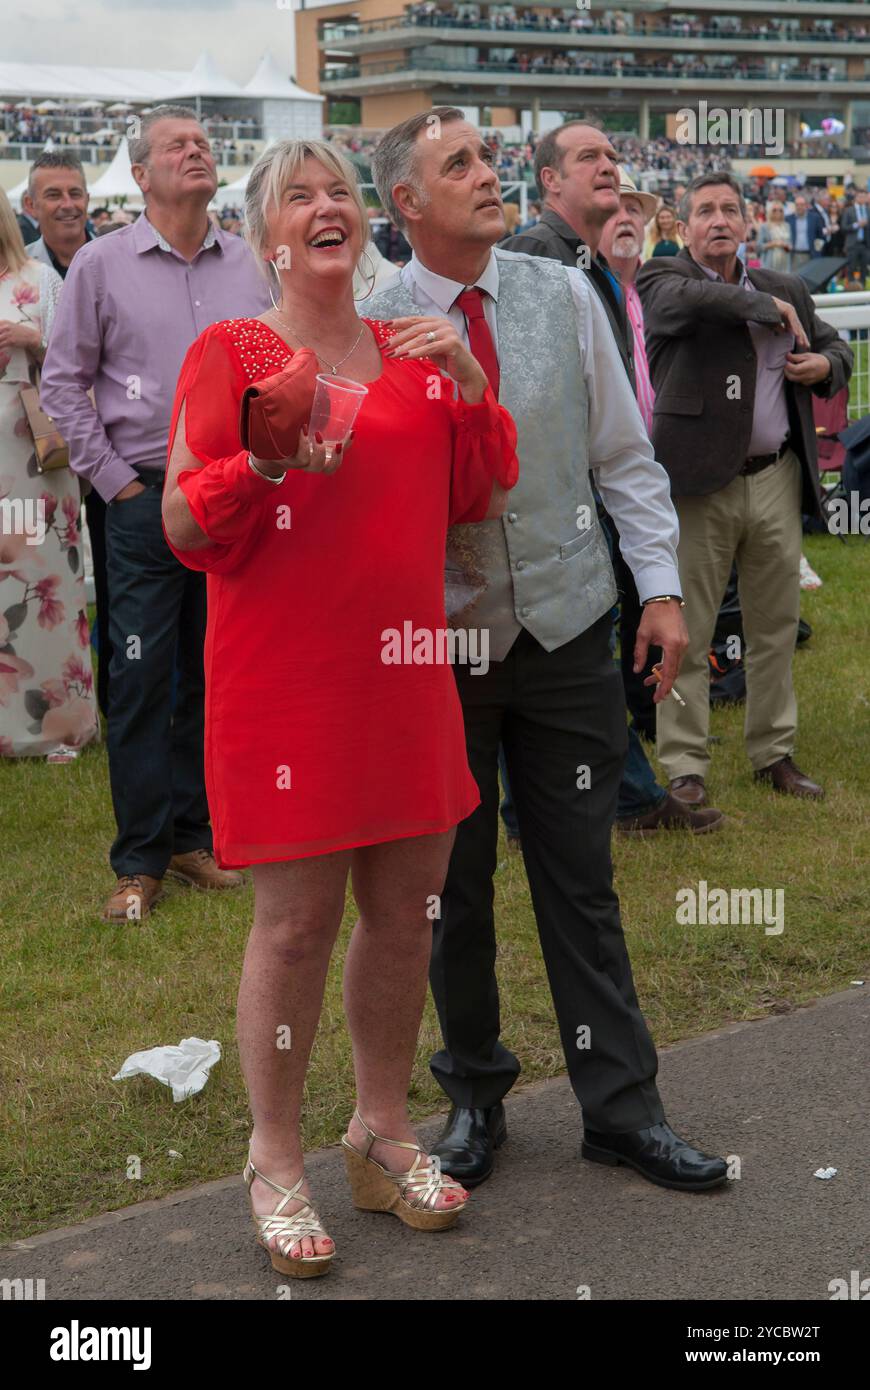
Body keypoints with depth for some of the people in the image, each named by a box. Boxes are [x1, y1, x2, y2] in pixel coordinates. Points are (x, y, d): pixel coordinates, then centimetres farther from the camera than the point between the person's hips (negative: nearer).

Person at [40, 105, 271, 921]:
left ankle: (193, 835, 21)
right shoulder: (102, 263, -1)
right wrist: (113, 478, -4)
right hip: (148, 500, -3)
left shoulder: (249, 264, 8)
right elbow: (62, 380, 2)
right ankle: (140, 860, 7)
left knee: (215, 675, 9)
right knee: (142, 679, -2)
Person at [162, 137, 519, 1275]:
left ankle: (383, 1134, 27)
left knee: (407, 906, 10)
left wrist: (471, 389, 0)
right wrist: (267, 462, -23)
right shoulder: (228, 353, -3)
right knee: (297, 919, -3)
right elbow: (185, 530, -6)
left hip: (404, 673, 5)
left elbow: (483, 502, 14)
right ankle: (275, 1161, 13)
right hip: (283, 680, -5)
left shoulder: (414, 351, 13)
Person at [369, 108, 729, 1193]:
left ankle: (620, 1107, 19)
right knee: (453, 886, 11)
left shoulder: (564, 297, 1)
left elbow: (624, 456, 6)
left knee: (579, 882, 7)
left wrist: (661, 586, 0)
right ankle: (473, 1094, 30)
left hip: (566, 628, 1)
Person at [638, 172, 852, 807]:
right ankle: (685, 765, 9)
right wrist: (769, 309, -14)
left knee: (777, 628, 12)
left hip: (776, 479, 5)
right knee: (688, 633, 0)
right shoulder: (662, 279, -2)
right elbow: (689, 300, -25)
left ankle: (775, 752, 25)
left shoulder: (788, 289, 14)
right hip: (701, 481, -5)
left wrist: (825, 364, 2)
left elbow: (834, 345, 26)